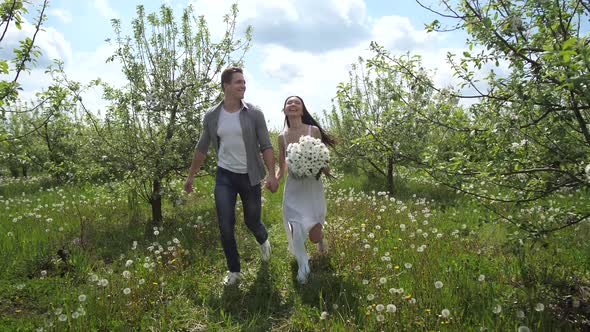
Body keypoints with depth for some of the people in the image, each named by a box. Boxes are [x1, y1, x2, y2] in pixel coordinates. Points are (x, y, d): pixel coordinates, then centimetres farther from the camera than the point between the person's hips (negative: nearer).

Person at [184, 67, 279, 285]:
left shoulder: (254, 114, -7)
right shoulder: (211, 116, -1)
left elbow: (266, 146, -8)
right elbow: (202, 148, 9)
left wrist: (272, 174, -20)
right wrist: (191, 176, 12)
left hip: (249, 177, -1)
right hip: (224, 176, 1)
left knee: (252, 220, 11)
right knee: (226, 225, -3)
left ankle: (263, 240, 49)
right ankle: (234, 271, 16)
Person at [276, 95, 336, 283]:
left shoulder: (314, 130, -7)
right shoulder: (282, 137, 0)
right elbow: (282, 168, 8)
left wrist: (325, 169, -23)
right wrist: (274, 180, -12)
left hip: (313, 185, -1)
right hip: (293, 187, 2)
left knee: (314, 236, 2)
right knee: (296, 231, -3)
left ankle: (321, 236, 42)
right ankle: (303, 266, 26)